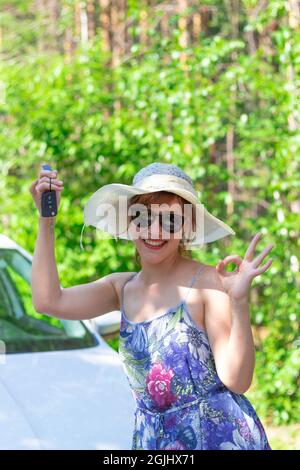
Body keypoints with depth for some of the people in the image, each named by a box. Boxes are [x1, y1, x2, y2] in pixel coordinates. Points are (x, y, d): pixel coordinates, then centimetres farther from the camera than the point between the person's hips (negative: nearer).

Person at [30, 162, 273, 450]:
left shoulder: (208, 283, -13)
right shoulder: (122, 287, 5)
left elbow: (237, 381, -17)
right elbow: (48, 301, -6)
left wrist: (239, 302, -30)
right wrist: (46, 219, -2)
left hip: (220, 436, -5)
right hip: (151, 440, 5)